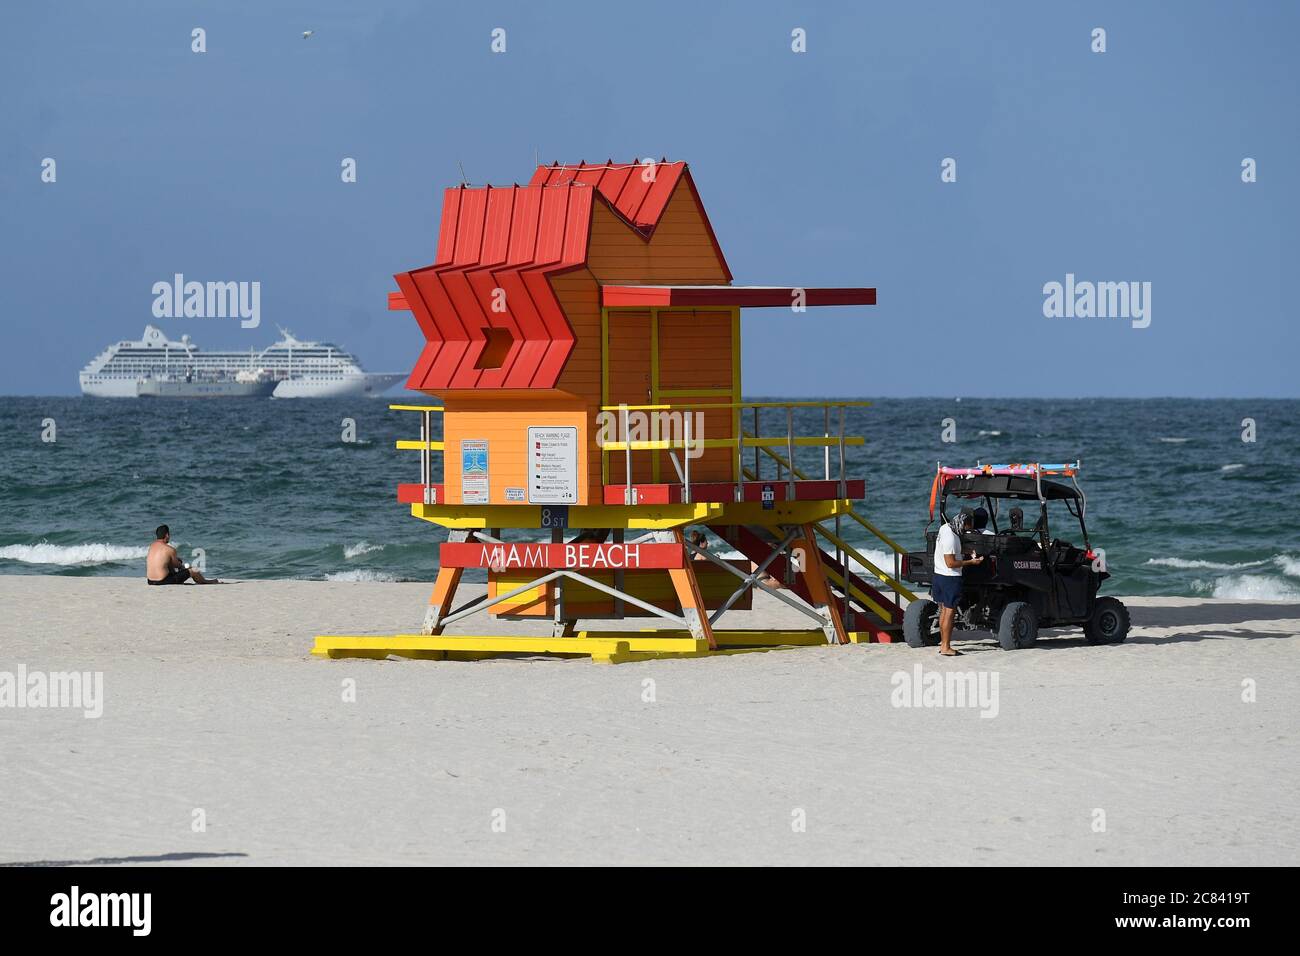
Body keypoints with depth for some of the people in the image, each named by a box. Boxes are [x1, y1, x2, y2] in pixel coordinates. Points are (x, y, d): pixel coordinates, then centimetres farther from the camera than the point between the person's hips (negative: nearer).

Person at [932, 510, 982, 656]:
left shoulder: (945, 528, 7)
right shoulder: (950, 538, -23)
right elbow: (950, 563, -23)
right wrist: (971, 562, -17)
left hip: (939, 574, 10)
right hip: (950, 578, -10)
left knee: (944, 610, 15)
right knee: (950, 611, -5)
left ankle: (943, 643, 21)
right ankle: (946, 647, -5)